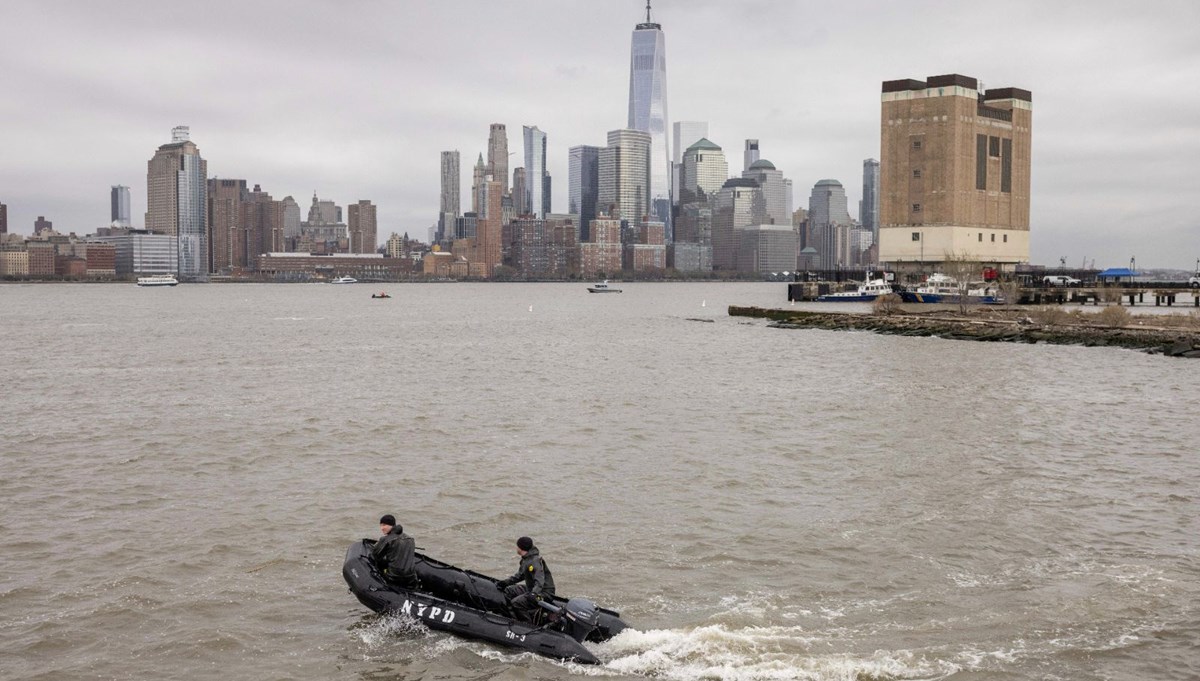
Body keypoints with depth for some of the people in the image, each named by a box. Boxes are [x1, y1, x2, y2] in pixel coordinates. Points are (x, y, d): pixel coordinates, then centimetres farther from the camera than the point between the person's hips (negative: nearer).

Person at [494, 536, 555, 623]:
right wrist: (505, 582, 15)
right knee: (509, 591, 16)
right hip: (532, 589, 11)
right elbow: (520, 575, 24)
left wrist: (534, 594, -50)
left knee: (517, 602, -26)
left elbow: (540, 581, -34)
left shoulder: (534, 562, -22)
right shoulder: (525, 559, 11)